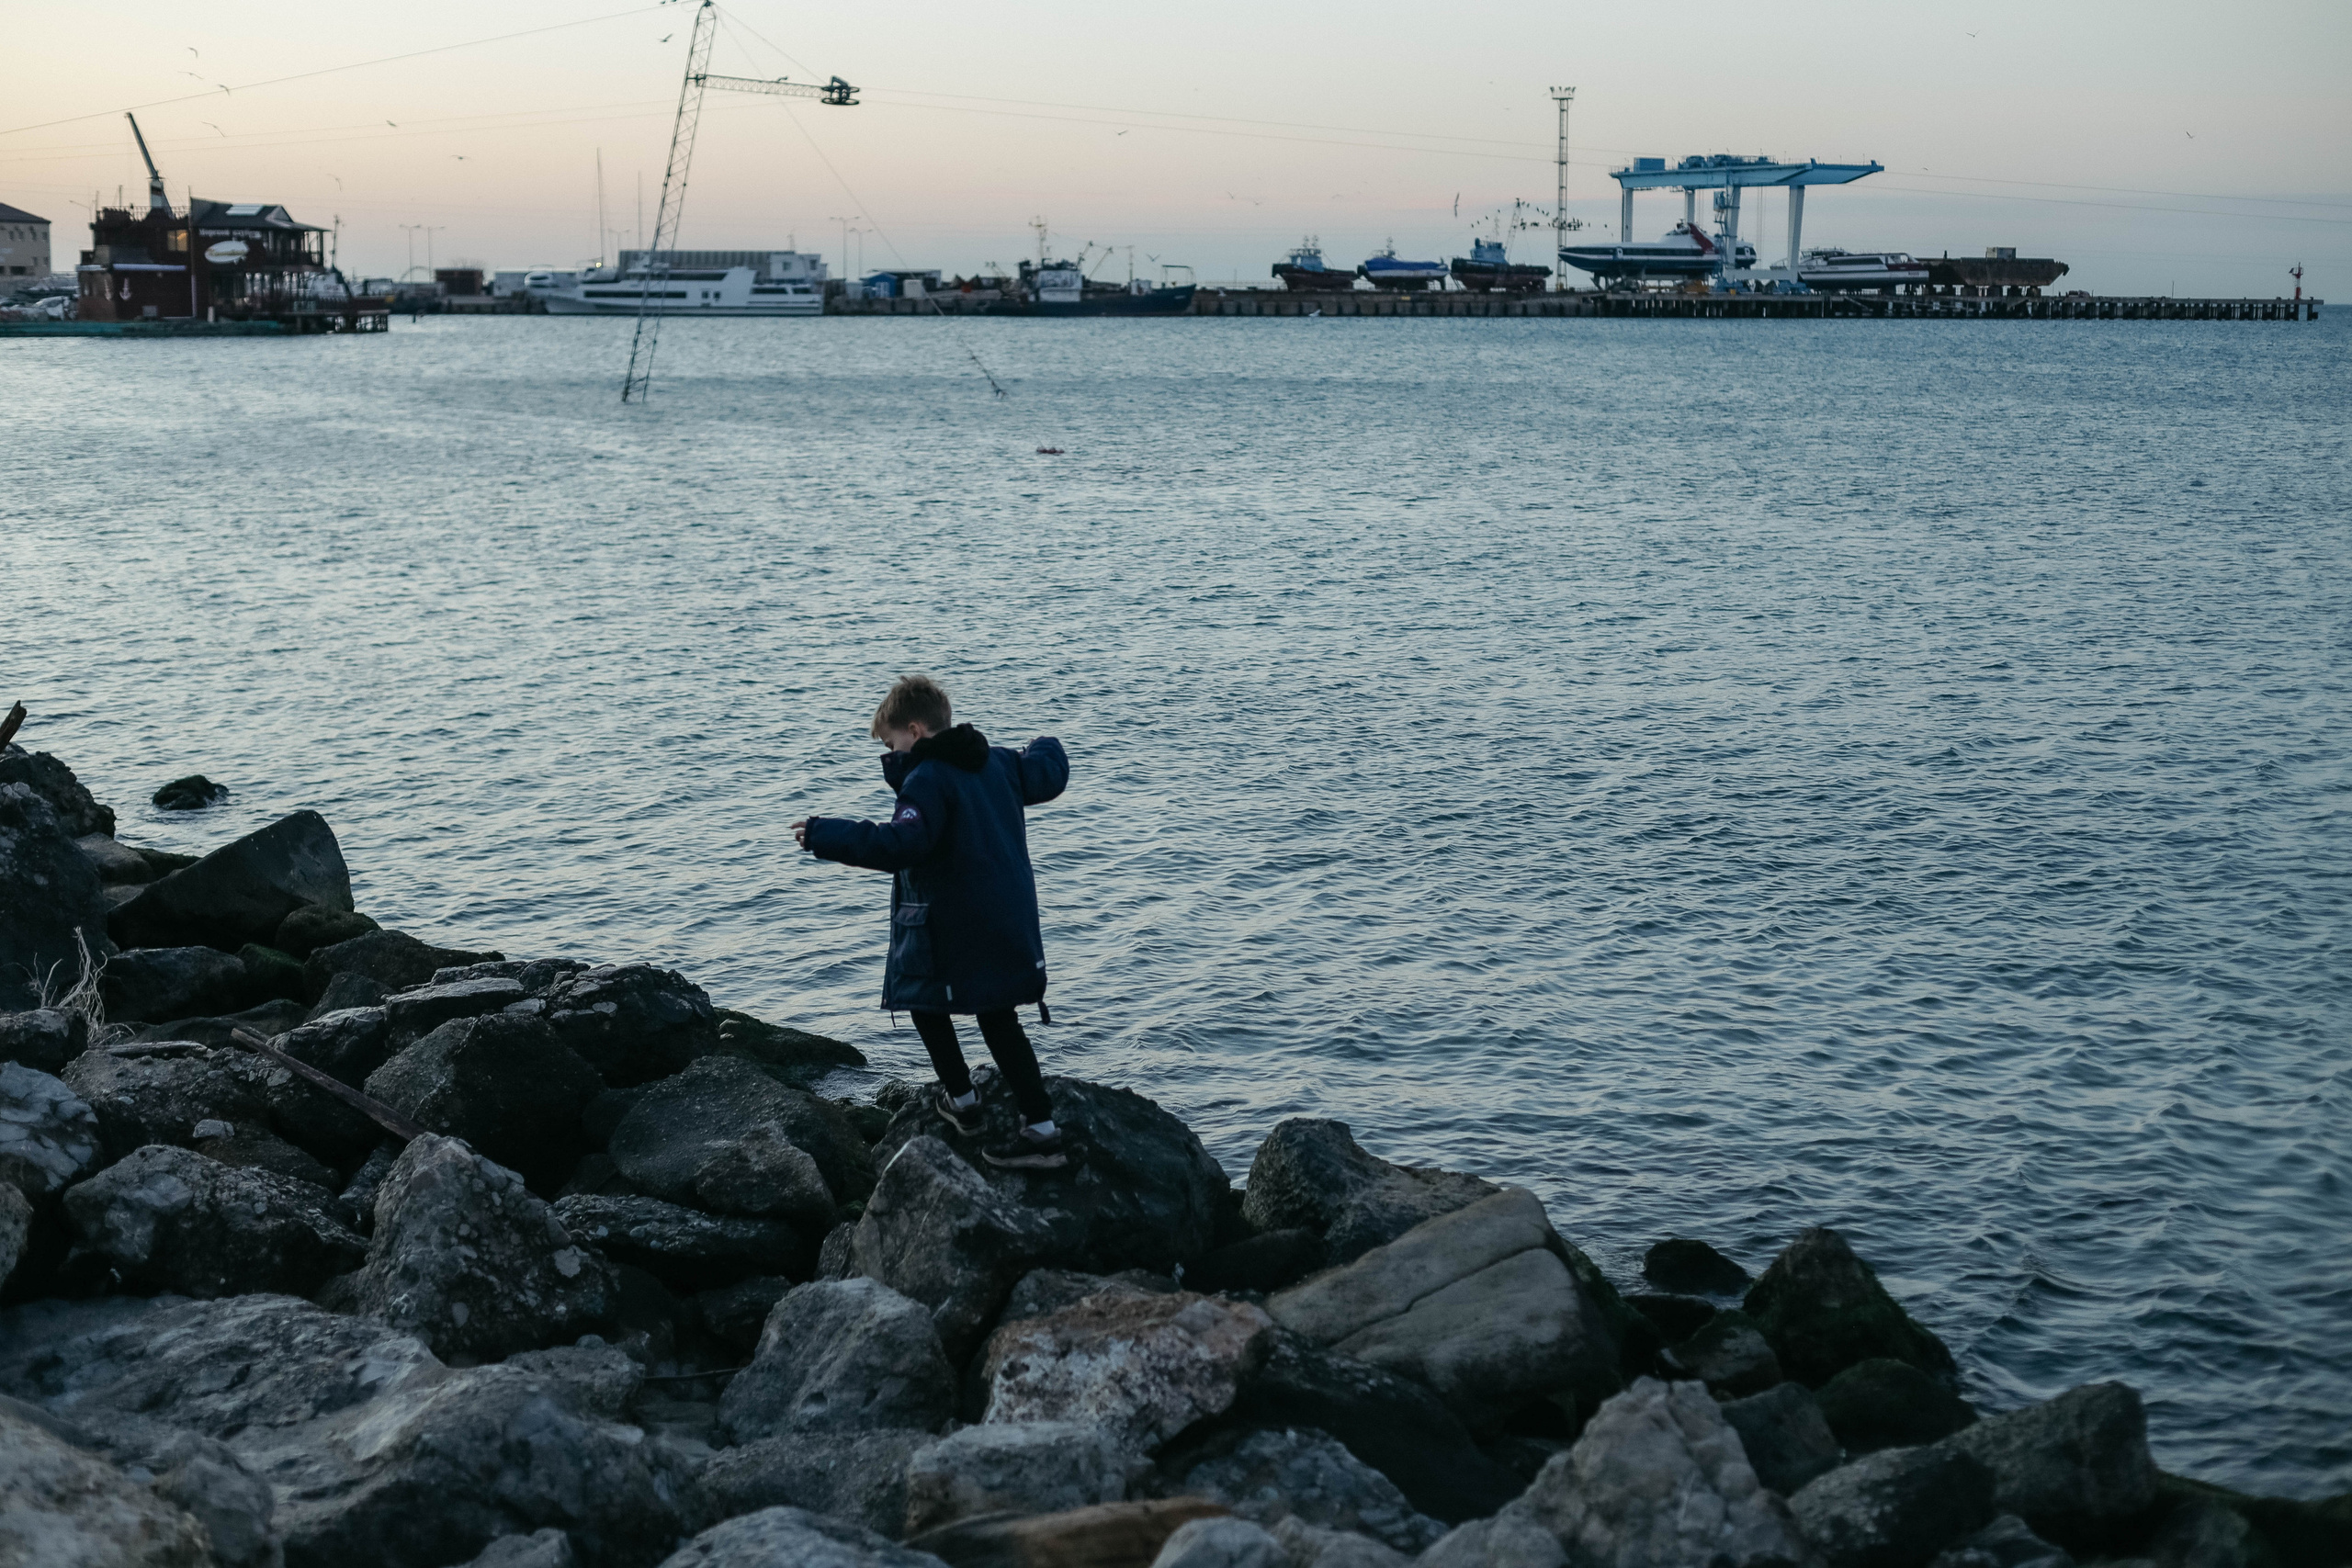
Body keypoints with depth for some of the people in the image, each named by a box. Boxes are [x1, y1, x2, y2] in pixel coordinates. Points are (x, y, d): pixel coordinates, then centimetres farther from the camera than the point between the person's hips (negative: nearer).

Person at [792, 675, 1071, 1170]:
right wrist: (1045, 749, 47)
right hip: (1011, 921, 8)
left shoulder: (926, 780, -19)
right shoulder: (998, 763, 6)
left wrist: (823, 836, -28)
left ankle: (962, 1100, 22)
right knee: (999, 1021, 11)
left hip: (951, 929, -8)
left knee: (927, 1004, 16)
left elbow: (900, 844, -31)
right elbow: (1048, 776, 23)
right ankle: (1041, 1127, 6)